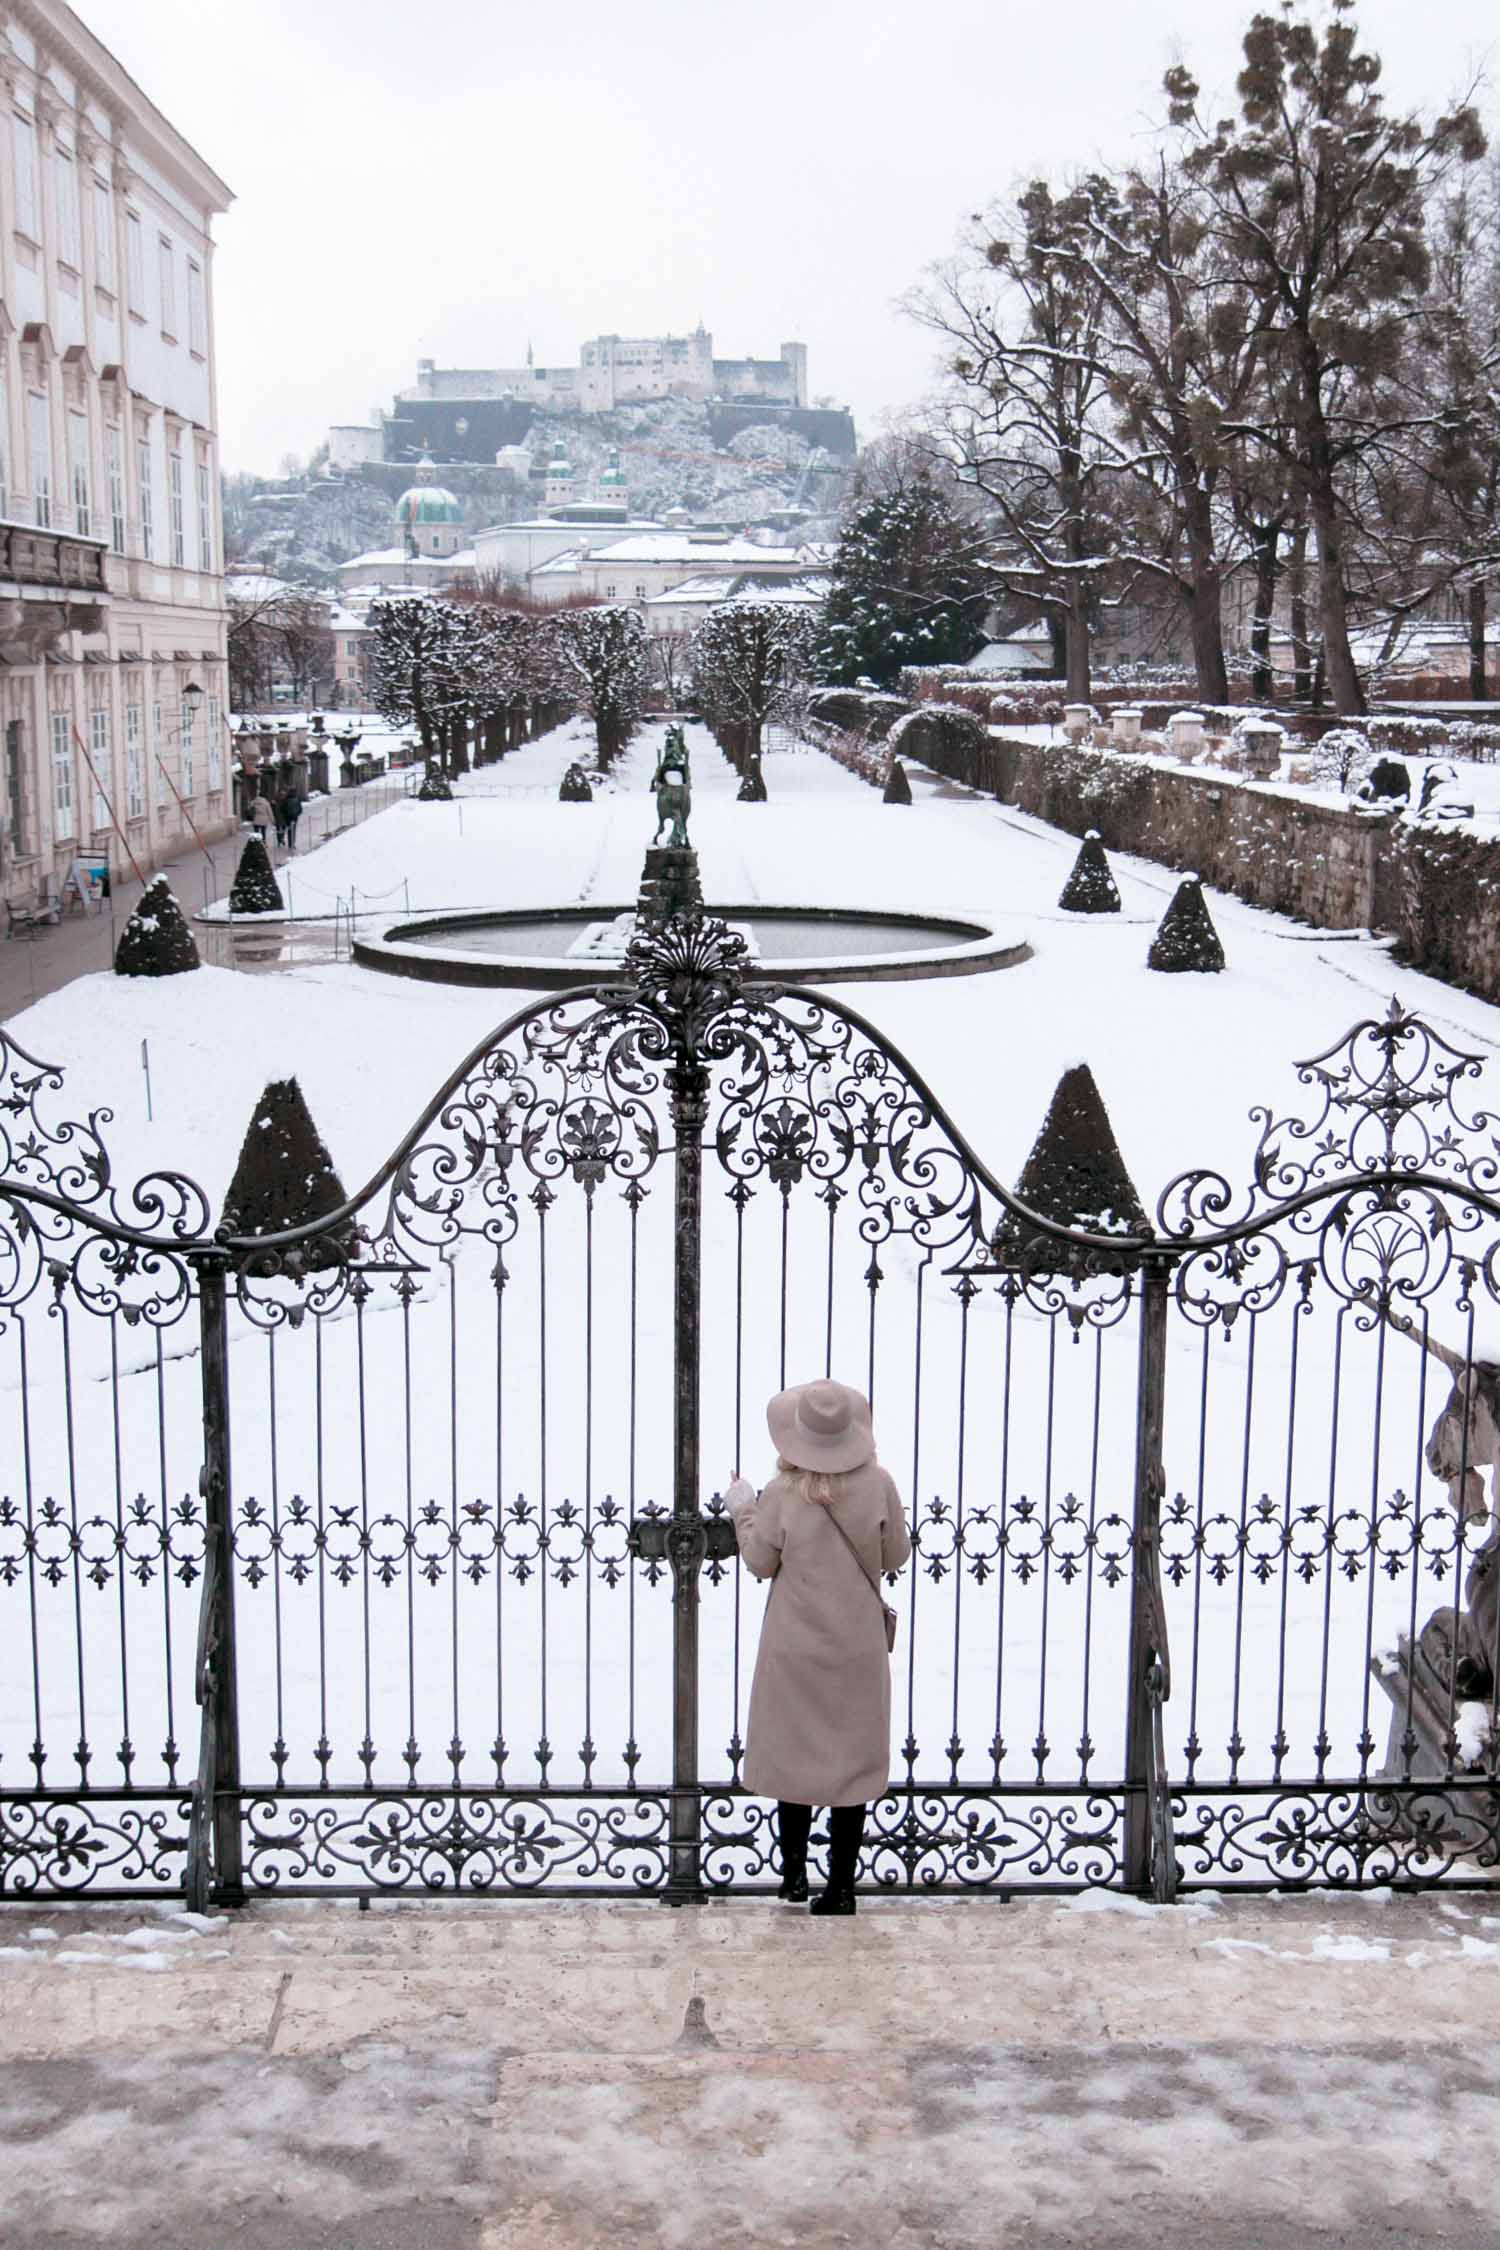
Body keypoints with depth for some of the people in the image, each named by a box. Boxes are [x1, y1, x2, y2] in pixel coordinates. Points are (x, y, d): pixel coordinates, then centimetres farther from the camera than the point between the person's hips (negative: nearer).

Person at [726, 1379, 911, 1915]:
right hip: (858, 1649, 1)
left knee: (795, 1754, 16)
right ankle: (841, 1885, 13)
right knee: (852, 1759, 9)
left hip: (796, 1647, -1)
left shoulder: (781, 1495, -16)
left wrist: (742, 1508, 11)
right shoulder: (877, 1485, -12)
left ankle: (794, 1872, 21)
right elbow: (895, 1555, -1)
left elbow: (760, 1563, -2)